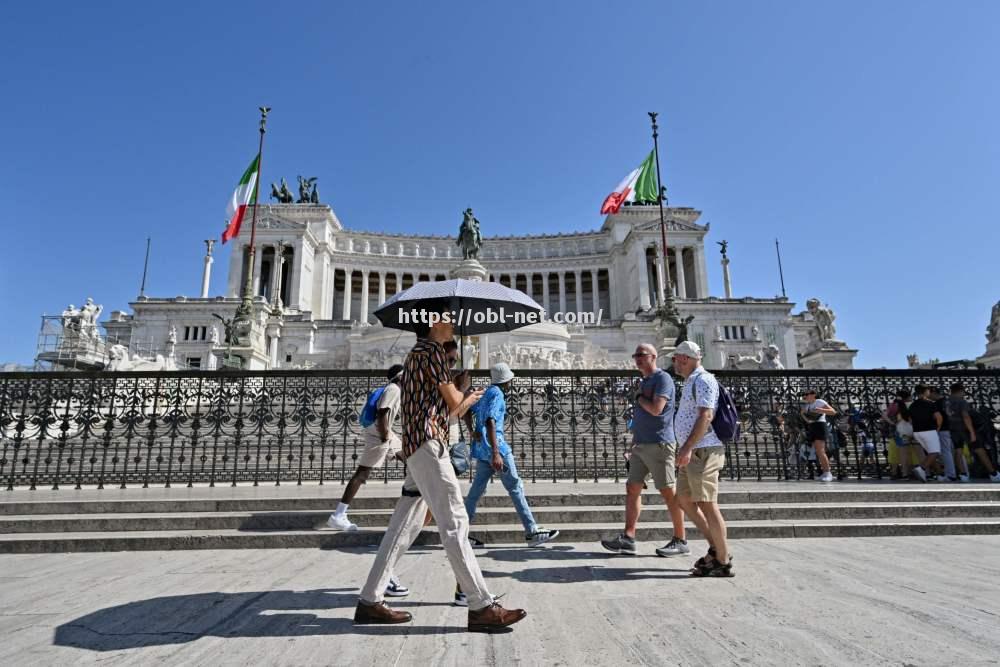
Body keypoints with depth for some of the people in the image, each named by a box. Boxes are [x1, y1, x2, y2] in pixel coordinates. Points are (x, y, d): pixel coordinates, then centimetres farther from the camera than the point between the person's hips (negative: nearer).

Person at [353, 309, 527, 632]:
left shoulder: (415, 354, 24)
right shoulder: (431, 349, -6)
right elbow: (453, 400, -6)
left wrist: (466, 401, 29)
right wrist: (463, 397, 15)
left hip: (416, 447, 10)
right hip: (428, 444, -10)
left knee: (404, 526, 10)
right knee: (454, 524, -11)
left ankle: (369, 601, 16)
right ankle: (481, 607, -9)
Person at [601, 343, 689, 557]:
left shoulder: (662, 378, -7)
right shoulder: (643, 381, 19)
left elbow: (656, 409, -20)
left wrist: (638, 397, -4)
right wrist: (633, 446, 19)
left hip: (659, 445, -9)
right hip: (641, 445, 9)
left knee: (668, 492, -2)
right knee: (632, 488, 4)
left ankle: (680, 541, 9)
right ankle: (628, 539, 6)